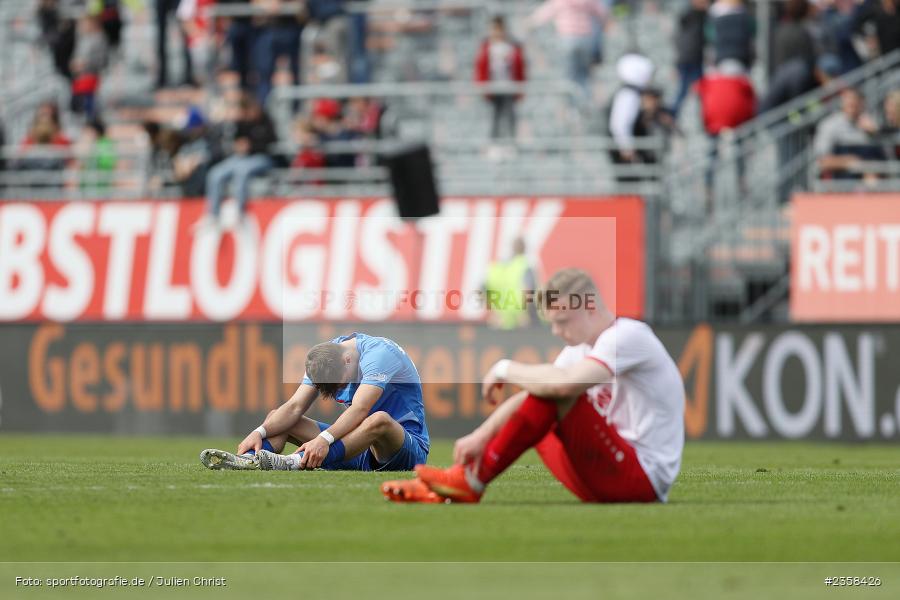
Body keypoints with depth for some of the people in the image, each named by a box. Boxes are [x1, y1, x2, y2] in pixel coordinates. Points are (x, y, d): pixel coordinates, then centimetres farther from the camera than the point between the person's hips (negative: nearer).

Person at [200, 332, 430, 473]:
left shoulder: (379, 352, -21)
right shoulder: (324, 357, 0)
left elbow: (359, 410, -33)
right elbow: (295, 407, -7)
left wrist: (324, 440, -46)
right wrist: (260, 432, -24)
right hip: (362, 451, 7)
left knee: (380, 420, -41)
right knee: (277, 418, -3)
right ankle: (249, 460, -35)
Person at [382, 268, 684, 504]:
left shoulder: (629, 336, -16)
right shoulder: (579, 349, 14)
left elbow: (564, 384, -31)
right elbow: (528, 397, 10)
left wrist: (506, 369, -16)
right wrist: (481, 435, -6)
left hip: (644, 476, -10)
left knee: (554, 390, -23)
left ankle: (472, 482, -14)